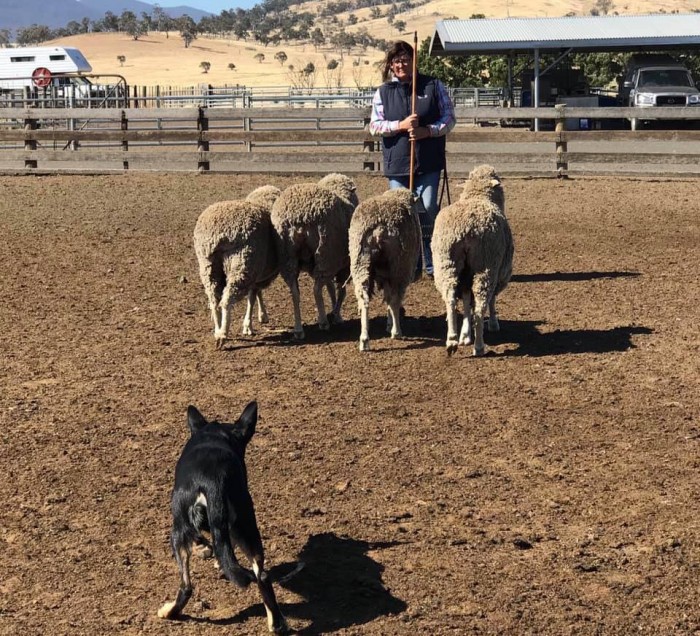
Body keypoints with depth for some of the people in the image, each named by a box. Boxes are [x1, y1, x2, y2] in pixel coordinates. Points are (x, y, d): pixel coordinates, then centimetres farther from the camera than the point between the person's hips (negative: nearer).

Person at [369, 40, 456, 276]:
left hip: (429, 162, -1)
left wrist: (428, 130, -13)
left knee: (428, 208, -6)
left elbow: (449, 118, 4)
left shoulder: (433, 86, 5)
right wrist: (401, 125, -13)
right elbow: (375, 125, 3)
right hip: (397, 163, 1)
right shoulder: (383, 92, 8)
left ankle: (431, 263, 5)